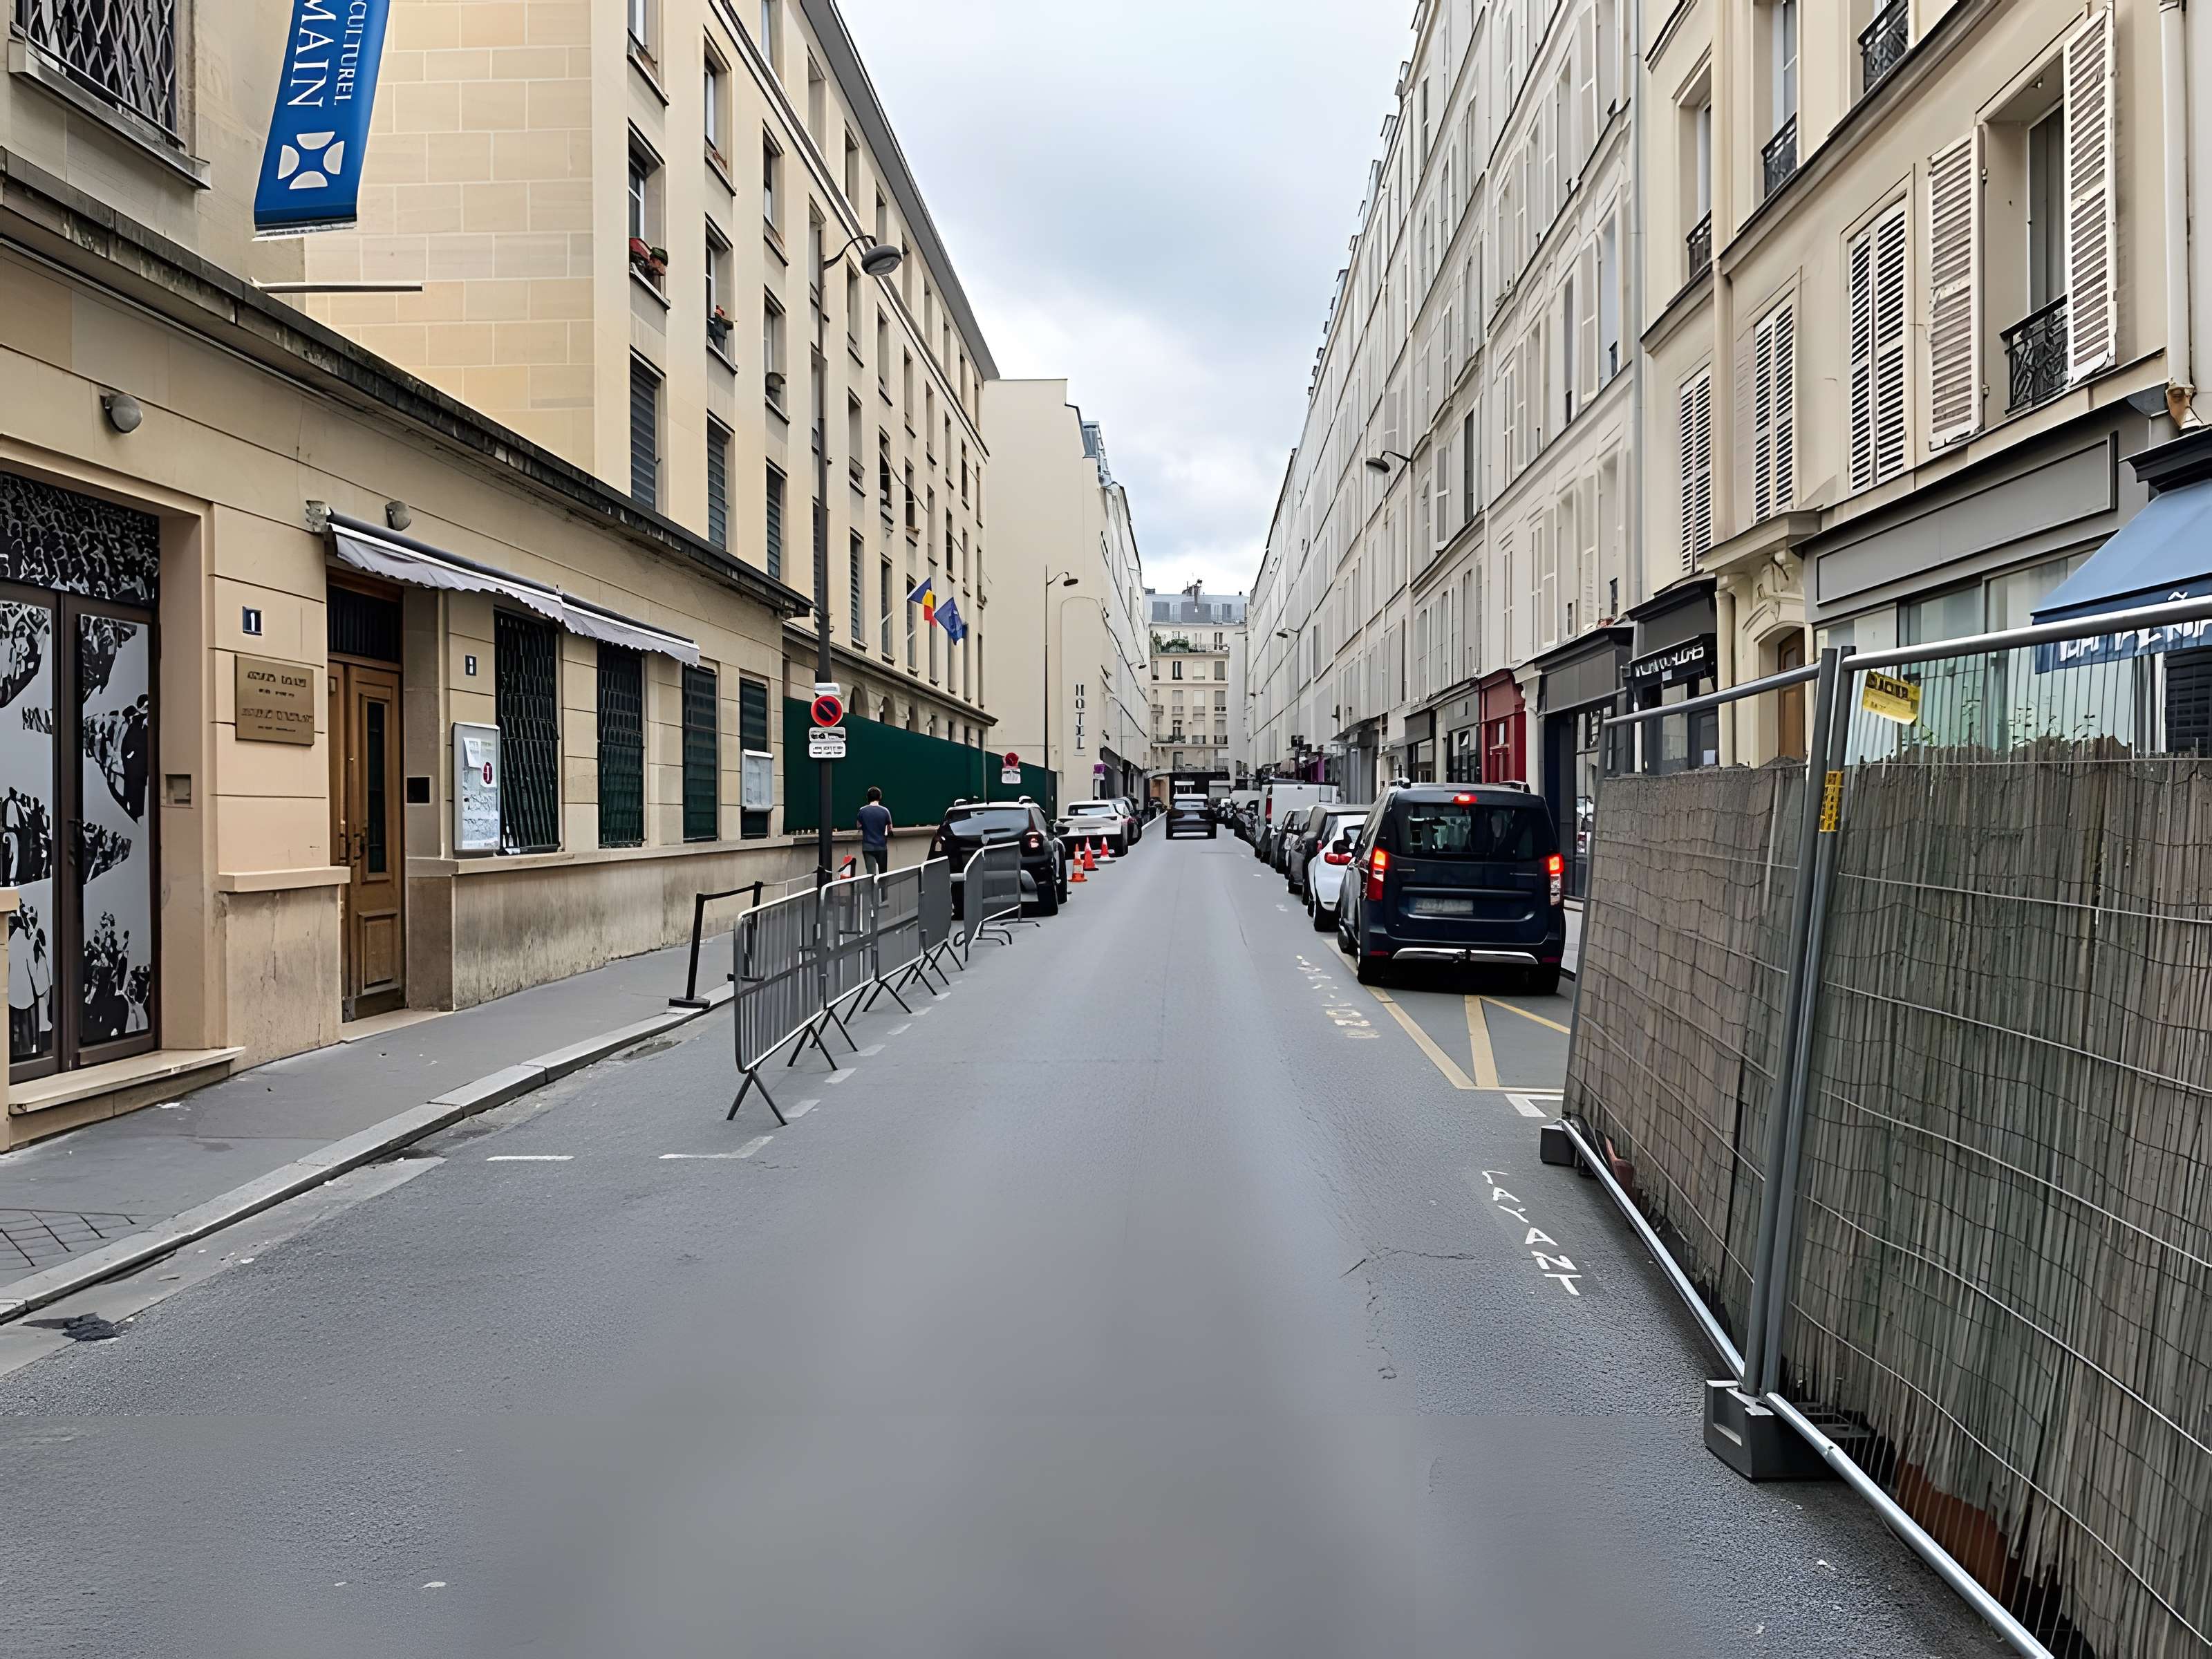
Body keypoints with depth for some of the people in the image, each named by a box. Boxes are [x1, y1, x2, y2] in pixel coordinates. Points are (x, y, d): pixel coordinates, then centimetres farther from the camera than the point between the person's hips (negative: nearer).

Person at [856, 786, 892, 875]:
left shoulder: (862, 811, -5)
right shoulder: (885, 811, -7)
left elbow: (859, 827, 7)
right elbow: (890, 829, 1)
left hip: (867, 847, 0)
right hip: (882, 847, 0)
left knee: (871, 874, -2)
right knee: (883, 875, 13)